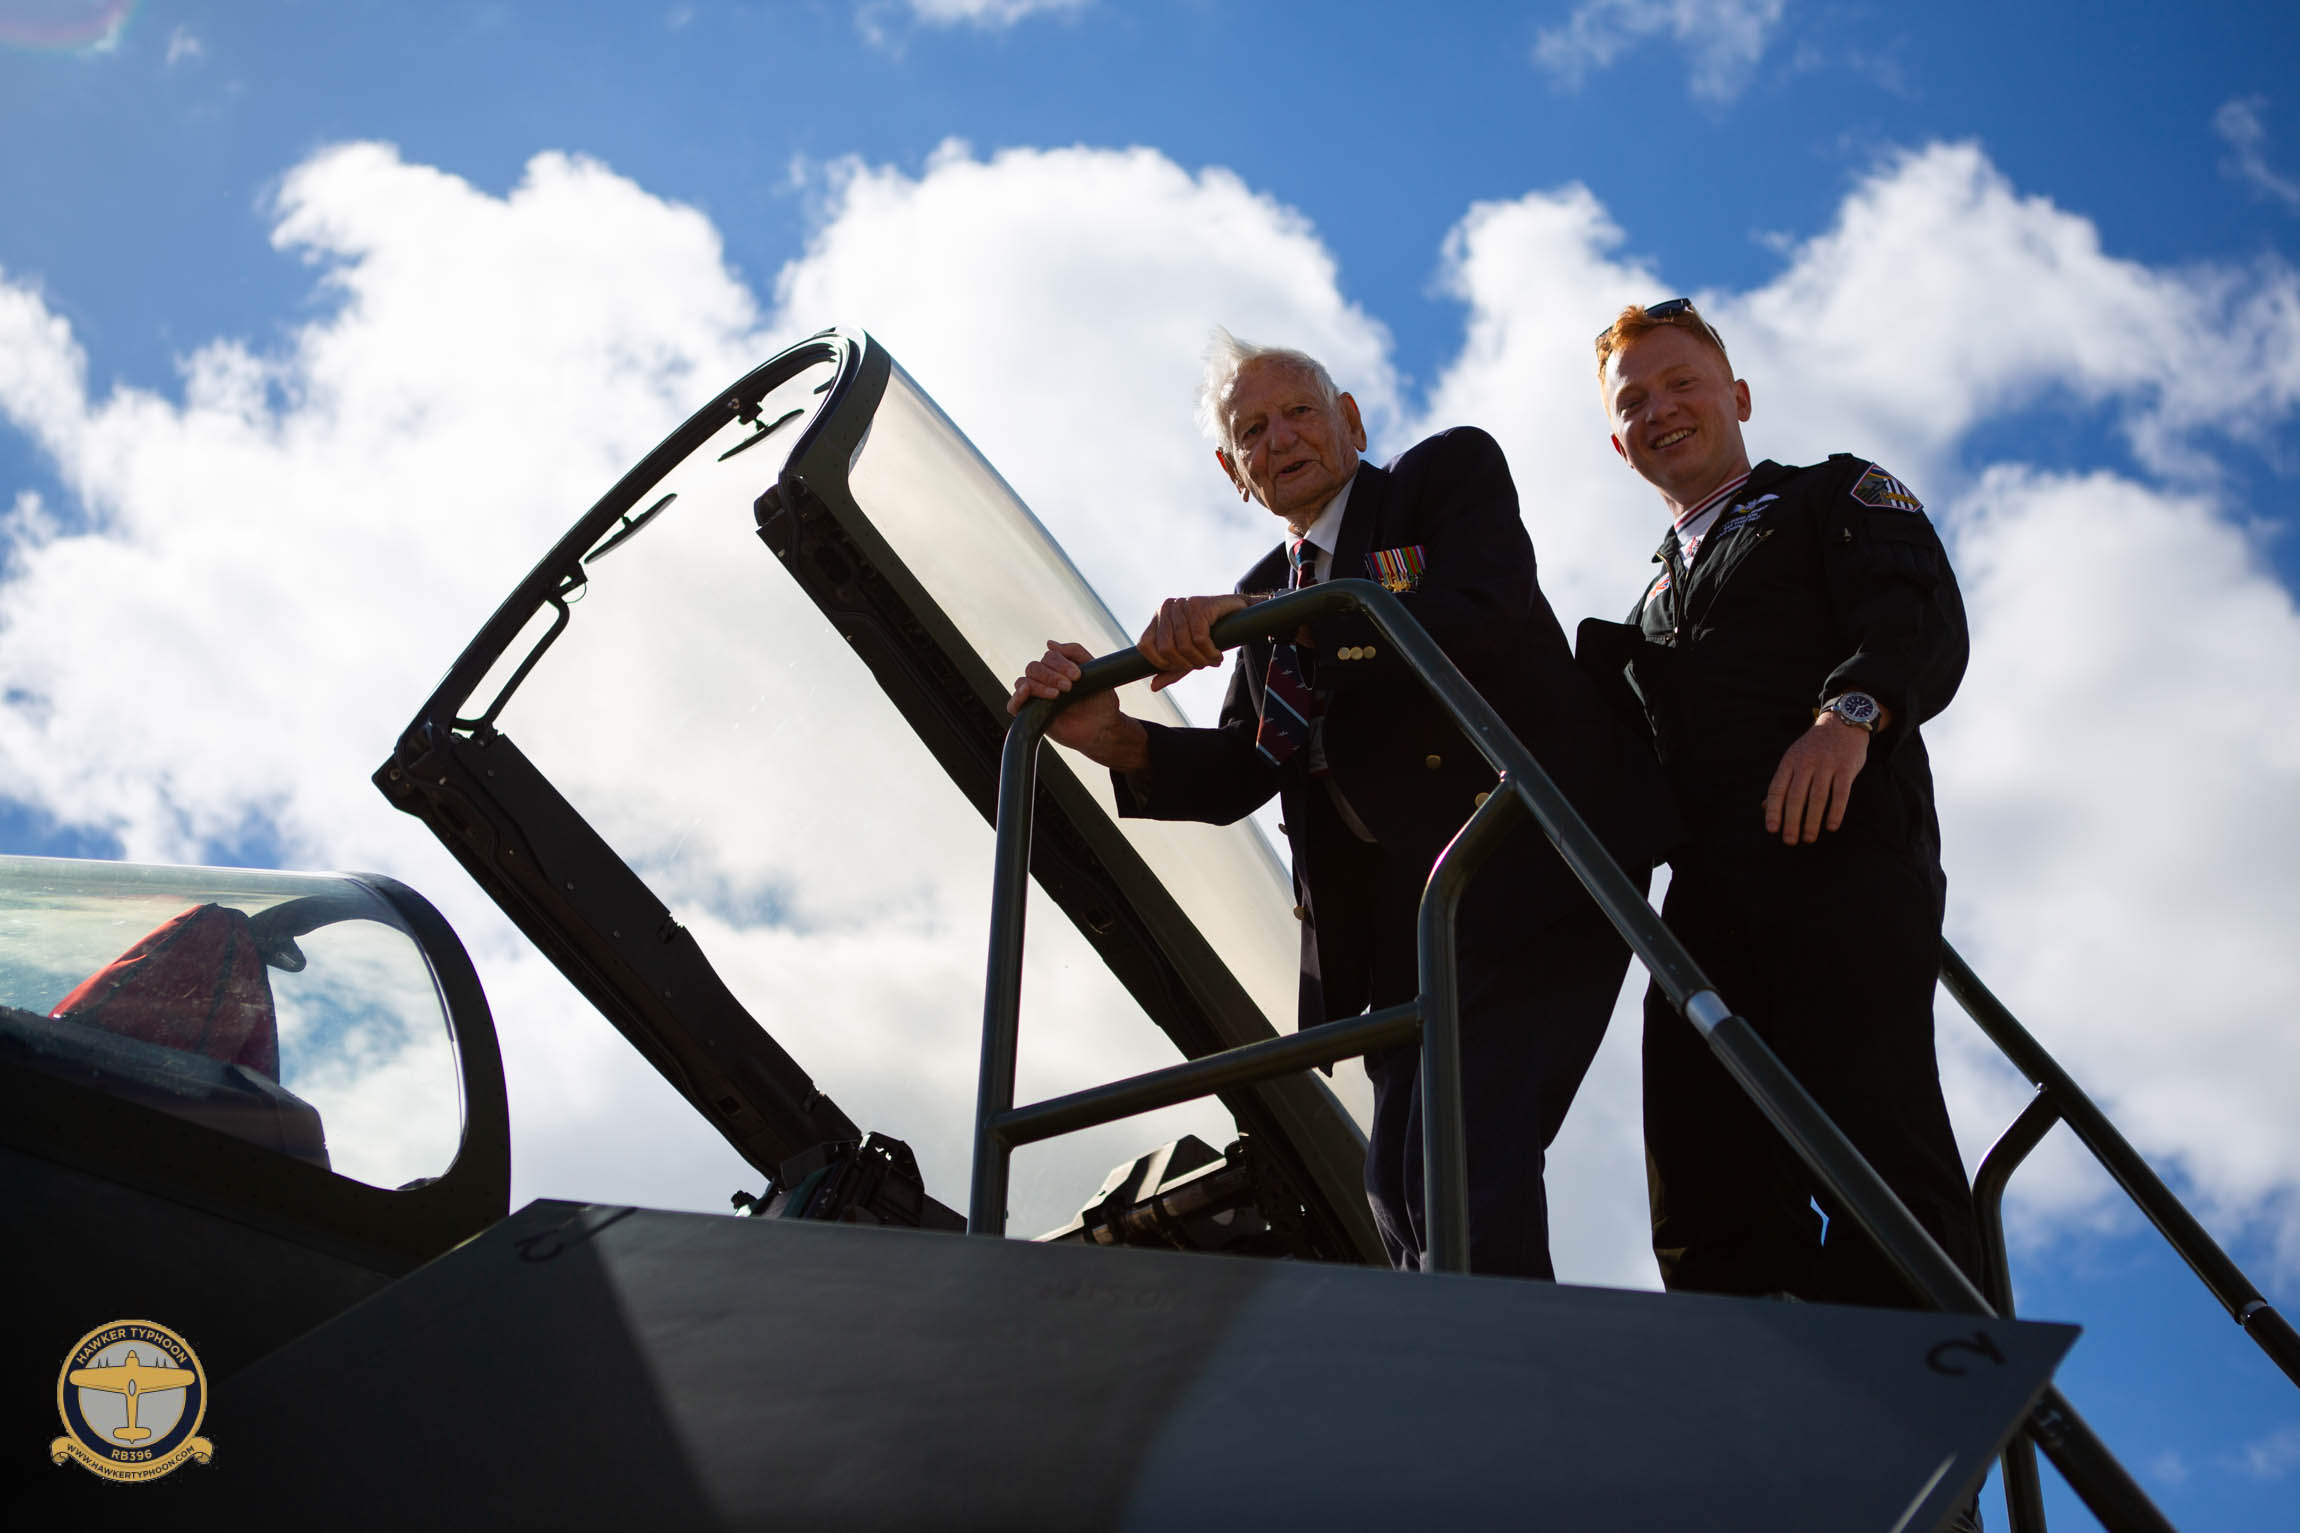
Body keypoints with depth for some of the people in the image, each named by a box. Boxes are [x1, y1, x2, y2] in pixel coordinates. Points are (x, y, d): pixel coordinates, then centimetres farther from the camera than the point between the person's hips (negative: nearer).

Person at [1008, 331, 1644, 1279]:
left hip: (1521, 880, -7)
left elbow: (1488, 621, -18)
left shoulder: (1452, 474, 3)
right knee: (1401, 1194, 6)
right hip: (1392, 919, 7)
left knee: (1466, 1171, -17)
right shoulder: (1266, 589, 20)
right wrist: (1112, 737, -10)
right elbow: (1240, 773, 11)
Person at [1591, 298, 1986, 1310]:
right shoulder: (1654, 600, 35)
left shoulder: (1835, 495, 17)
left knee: (1869, 1144, -20)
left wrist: (1849, 712, -23)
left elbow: (1924, 618, -3)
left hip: (1842, 852, -6)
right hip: (1708, 899, 6)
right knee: (1706, 1210, -5)